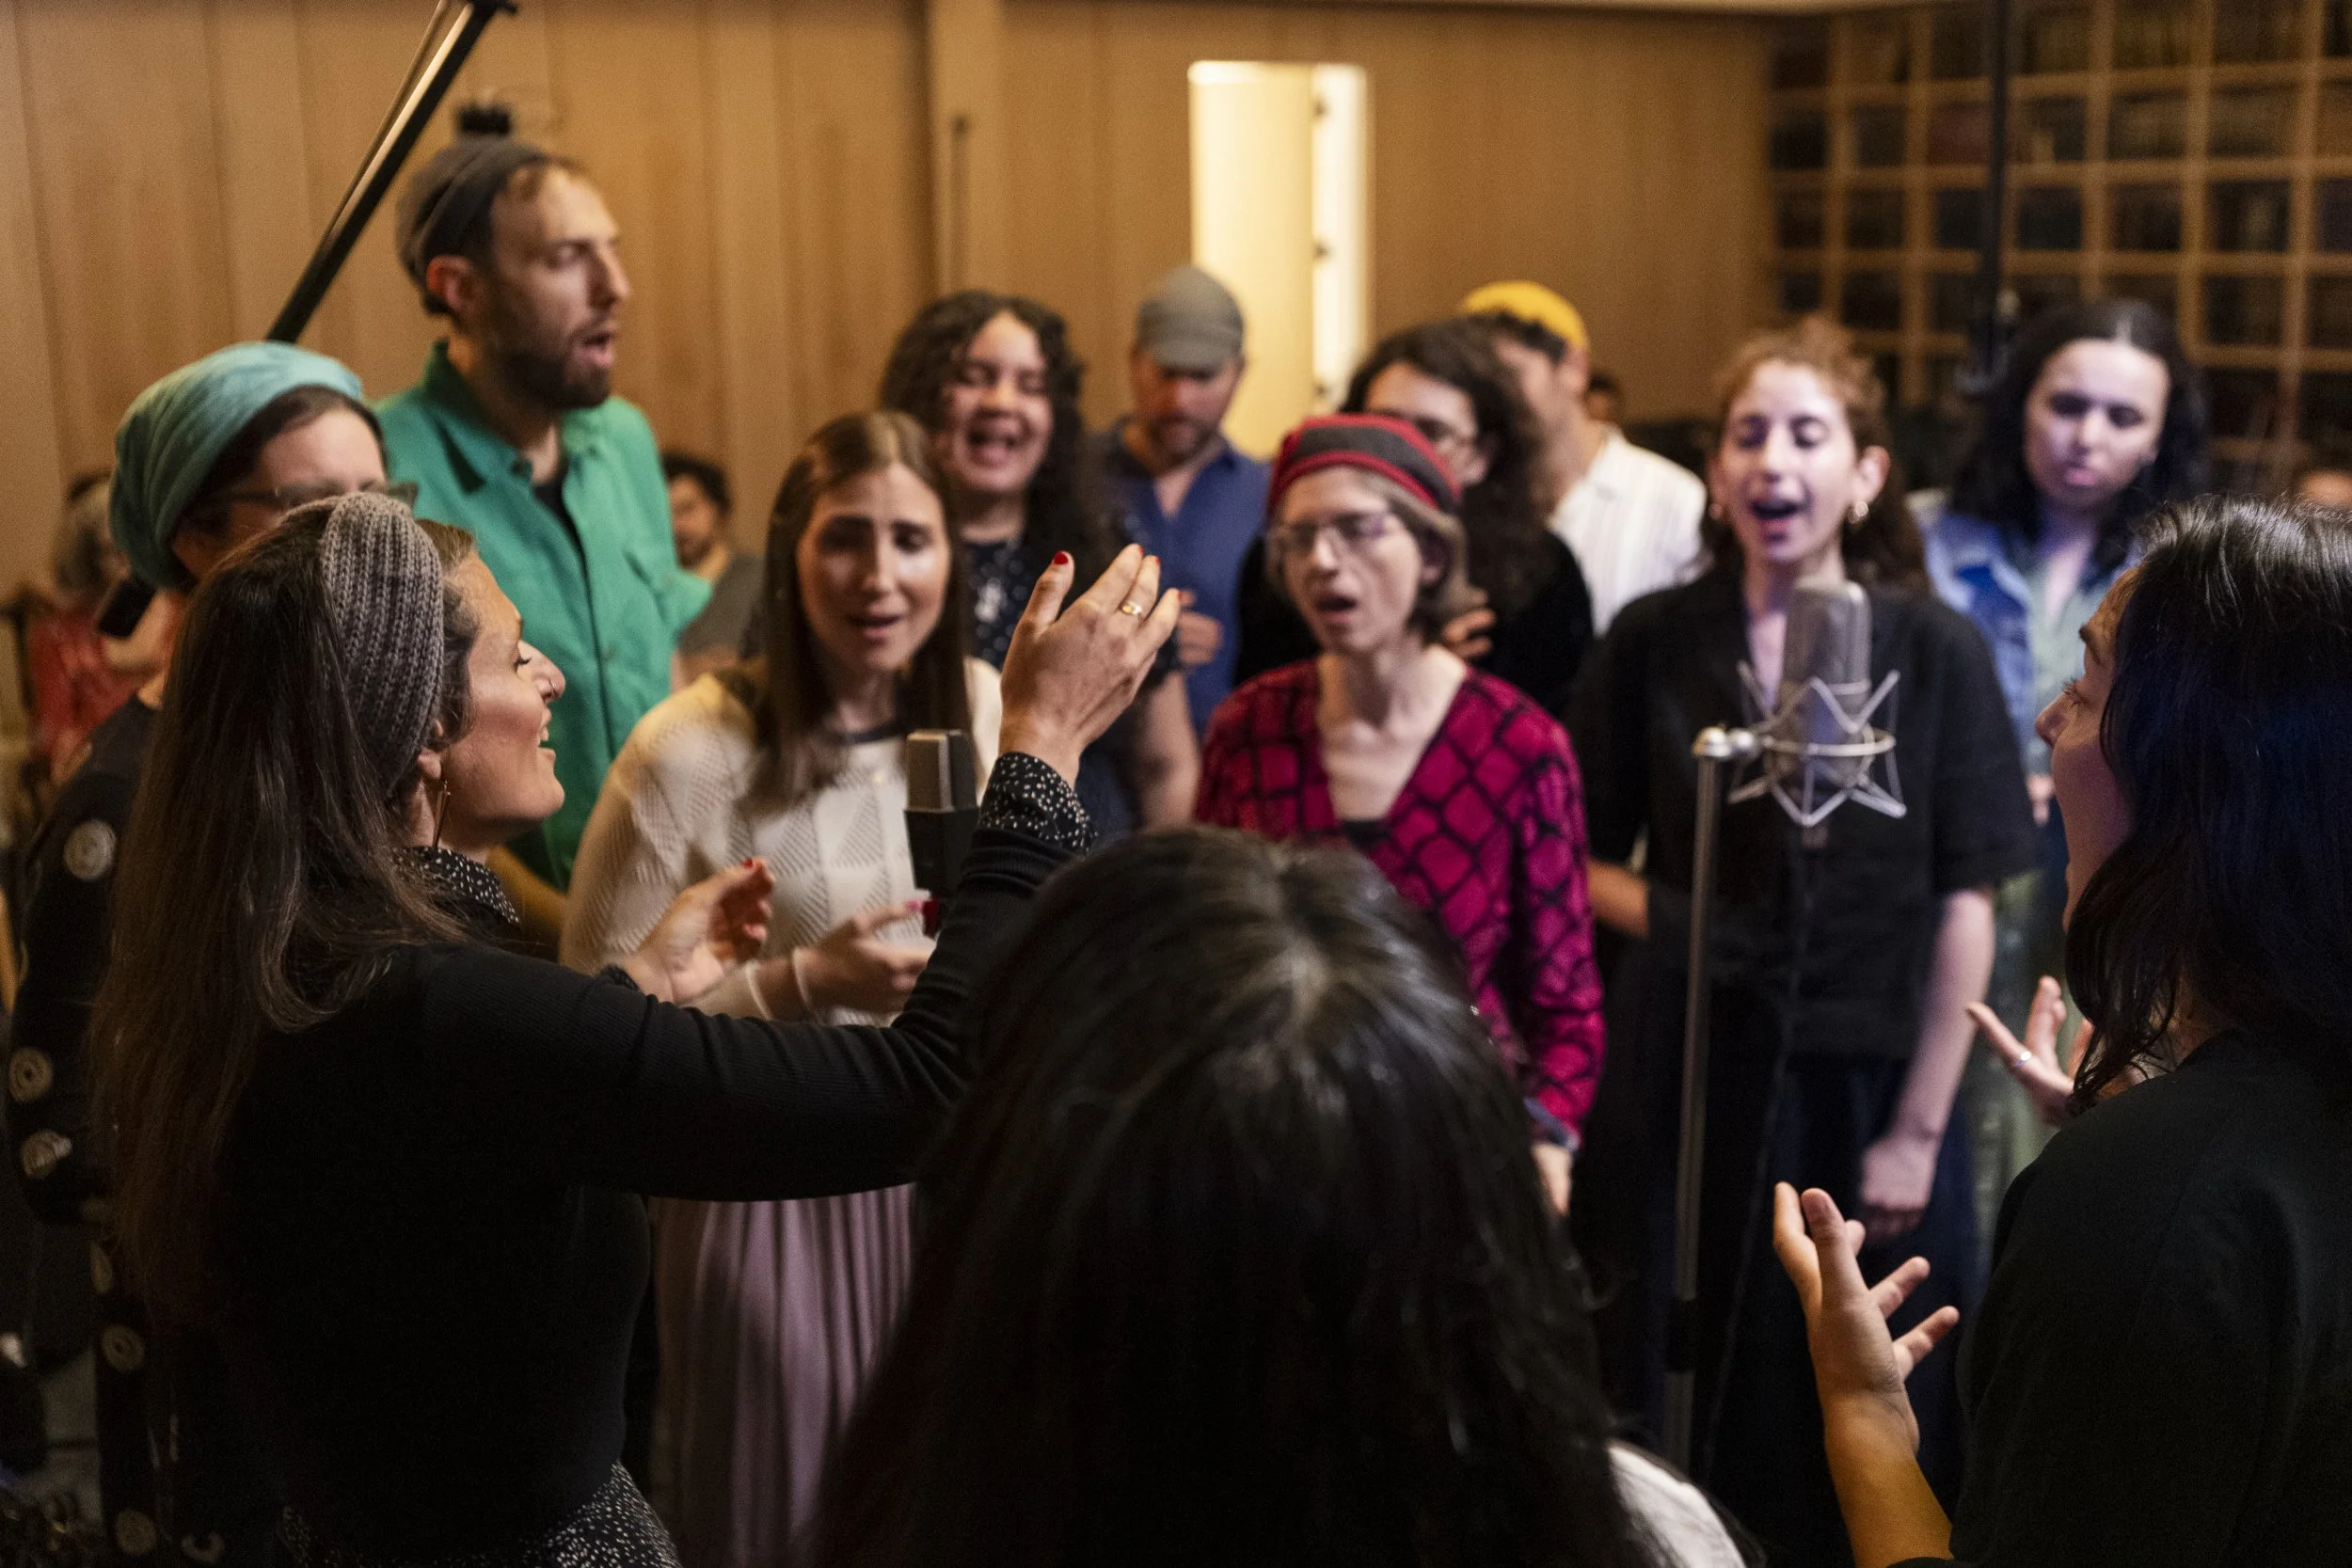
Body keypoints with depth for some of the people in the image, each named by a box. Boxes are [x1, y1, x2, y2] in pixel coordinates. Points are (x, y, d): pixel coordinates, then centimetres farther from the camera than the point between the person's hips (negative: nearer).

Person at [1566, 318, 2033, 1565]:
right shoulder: (1652, 642, -2)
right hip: (1685, 1082, 1)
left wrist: (1916, 1132, -5)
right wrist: (1679, 920, -15)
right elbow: (1583, 861, 4)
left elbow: (1964, 908, -4)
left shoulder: (1935, 652, -4)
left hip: (1864, 1085, -1)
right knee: (1673, 1432, 11)